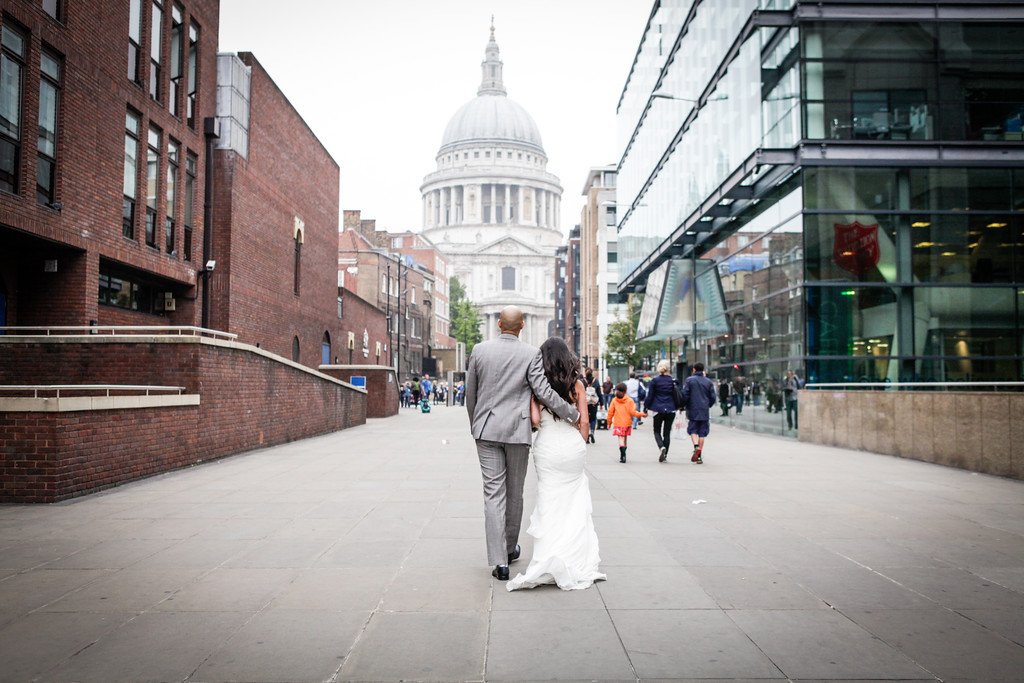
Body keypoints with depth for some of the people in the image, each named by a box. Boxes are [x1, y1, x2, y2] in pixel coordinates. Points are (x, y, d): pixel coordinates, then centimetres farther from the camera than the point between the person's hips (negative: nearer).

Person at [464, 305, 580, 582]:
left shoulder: (479, 350, 1)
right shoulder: (531, 354, -6)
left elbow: (470, 393, 8)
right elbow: (543, 392, -11)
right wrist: (573, 414, 1)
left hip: (486, 429, 1)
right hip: (517, 431, -1)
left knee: (493, 493, 1)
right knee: (514, 492, 14)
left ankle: (499, 561, -3)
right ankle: (510, 548, 32)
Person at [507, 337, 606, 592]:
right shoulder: (577, 384, 1)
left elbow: (534, 420, -10)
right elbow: (584, 422, 1)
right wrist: (581, 446, 13)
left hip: (548, 447, -1)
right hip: (573, 446, 1)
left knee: (550, 502, 3)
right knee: (574, 503, 11)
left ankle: (548, 562, -5)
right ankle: (576, 560, 15)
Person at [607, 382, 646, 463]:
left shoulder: (614, 400, 0)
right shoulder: (629, 400, -2)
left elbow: (610, 412, 2)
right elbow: (632, 412, -7)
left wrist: (609, 422, 15)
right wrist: (642, 414, 5)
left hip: (618, 423, -1)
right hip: (627, 423, 1)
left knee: (621, 439, -6)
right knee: (625, 439, 16)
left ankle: (623, 455, -25)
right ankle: (623, 455, 24)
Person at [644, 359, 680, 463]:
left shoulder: (655, 381, -5)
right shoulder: (673, 380, -1)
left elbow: (650, 396, -3)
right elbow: (676, 396, 7)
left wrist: (646, 408, 6)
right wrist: (678, 407, 20)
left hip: (658, 409, -2)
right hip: (670, 410, 2)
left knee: (657, 431, 10)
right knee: (667, 432, 10)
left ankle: (661, 447, -17)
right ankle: (665, 454, 11)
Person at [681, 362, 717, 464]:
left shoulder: (689, 380, -2)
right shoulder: (709, 382, 6)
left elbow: (685, 395, -6)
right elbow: (712, 397, 6)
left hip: (693, 410, -2)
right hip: (705, 411, 2)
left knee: (693, 430, 8)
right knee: (702, 433, 5)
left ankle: (696, 446, -19)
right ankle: (699, 456, 4)